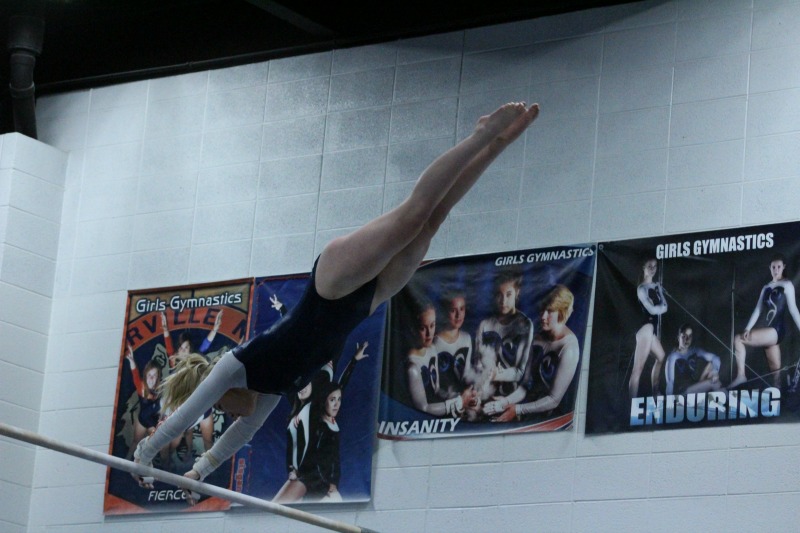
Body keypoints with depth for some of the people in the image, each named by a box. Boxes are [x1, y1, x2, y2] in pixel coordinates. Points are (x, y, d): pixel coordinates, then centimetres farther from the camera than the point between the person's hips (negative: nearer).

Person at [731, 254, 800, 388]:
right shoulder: (766, 288, 17)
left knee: (738, 340, -17)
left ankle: (741, 375, -17)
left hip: (776, 330, -6)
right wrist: (748, 328, -2)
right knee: (775, 369, 3)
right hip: (767, 332, 6)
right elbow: (758, 310, 11)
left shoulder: (787, 285, 0)